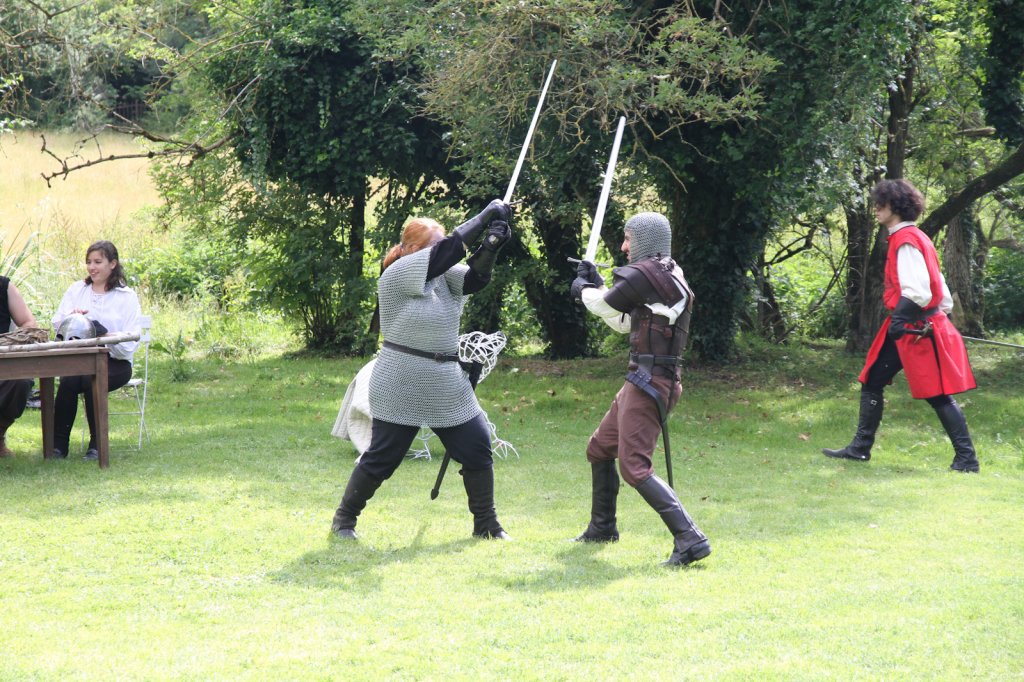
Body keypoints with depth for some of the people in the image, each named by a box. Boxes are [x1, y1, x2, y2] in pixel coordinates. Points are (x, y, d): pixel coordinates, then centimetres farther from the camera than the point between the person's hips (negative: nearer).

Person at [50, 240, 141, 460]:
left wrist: (104, 334, -21)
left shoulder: (127, 297, 6)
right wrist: (71, 319, -14)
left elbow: (130, 345, -4)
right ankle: (58, 444, -21)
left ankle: (97, 444, -21)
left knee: (91, 379, -34)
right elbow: (56, 324, 7)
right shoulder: (76, 290, 18)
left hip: (114, 362, -2)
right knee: (69, 379, -31)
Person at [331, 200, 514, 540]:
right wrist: (486, 216, -18)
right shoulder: (396, 275, -13)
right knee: (381, 458, 0)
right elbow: (449, 251, -21)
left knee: (477, 451, 3)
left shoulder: (444, 276, 7)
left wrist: (491, 247, -27)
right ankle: (344, 518, 16)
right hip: (400, 389, -6)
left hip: (447, 387, 6)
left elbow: (474, 278, -10)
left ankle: (486, 524, 14)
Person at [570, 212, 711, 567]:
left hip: (649, 384, -10)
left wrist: (584, 289, 18)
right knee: (599, 450, 23)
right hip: (641, 382, 10)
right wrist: (596, 286, 25)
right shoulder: (669, 277, 16)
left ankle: (690, 538, -24)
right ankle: (602, 528, 37)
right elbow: (624, 322, 25)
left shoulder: (643, 274, -14)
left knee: (634, 467, -16)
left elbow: (605, 307, -3)